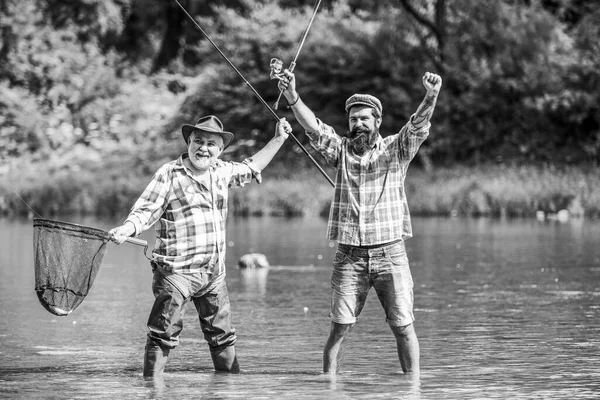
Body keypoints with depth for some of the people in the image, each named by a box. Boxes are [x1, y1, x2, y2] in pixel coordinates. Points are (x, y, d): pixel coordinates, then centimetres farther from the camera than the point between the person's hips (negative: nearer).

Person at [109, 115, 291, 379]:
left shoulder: (221, 171, 11)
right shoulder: (169, 174, -8)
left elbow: (251, 169, 30)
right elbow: (145, 211, -13)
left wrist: (278, 140, 29)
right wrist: (126, 229, -32)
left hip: (214, 273, 6)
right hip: (176, 272, -6)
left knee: (222, 334, 18)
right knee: (164, 333, -10)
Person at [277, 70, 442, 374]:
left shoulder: (395, 150, 4)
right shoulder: (341, 150, 9)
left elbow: (418, 125, -13)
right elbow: (313, 127, -7)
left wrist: (431, 97, -34)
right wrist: (292, 97, -25)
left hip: (389, 253, -1)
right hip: (349, 256, 1)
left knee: (403, 326, -1)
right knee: (340, 327, -2)